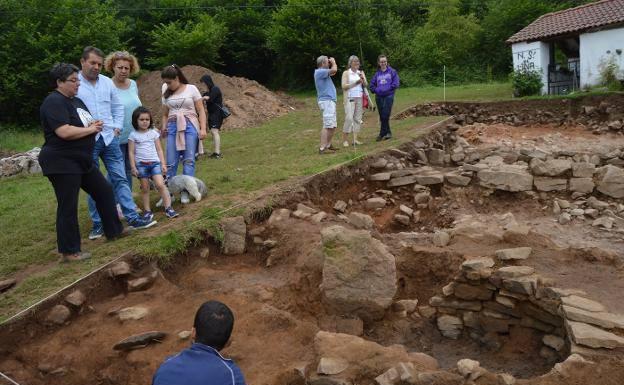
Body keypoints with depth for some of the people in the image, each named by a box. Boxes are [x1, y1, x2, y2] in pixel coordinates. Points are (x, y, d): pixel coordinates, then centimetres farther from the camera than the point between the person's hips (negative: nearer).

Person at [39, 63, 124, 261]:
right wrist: (90, 129, -13)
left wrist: (94, 125, -1)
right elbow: (64, 132, -27)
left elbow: (85, 123, 23)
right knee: (68, 207, -3)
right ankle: (69, 251, 7)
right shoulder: (54, 102, -16)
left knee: (104, 191, 16)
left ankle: (114, 230, 30)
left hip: (82, 161, 10)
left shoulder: (76, 101, 14)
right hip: (61, 163, -10)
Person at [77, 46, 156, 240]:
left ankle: (133, 218, 5)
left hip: (109, 138, 4)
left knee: (120, 178, 3)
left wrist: (117, 126, 7)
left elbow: (117, 106, 18)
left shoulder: (107, 82, 9)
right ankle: (98, 224, 15)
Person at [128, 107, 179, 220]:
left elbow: (159, 150, 9)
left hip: (154, 163, 0)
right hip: (141, 164, 0)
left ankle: (168, 208, -9)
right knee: (145, 188, 5)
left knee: (160, 184, -13)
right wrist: (133, 167, -2)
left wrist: (163, 164, 4)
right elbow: (131, 152, 3)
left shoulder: (154, 133, 7)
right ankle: (147, 211, 14)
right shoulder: (133, 135, 2)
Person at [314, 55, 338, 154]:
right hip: (326, 101, -11)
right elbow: (334, 70, -22)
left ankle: (328, 145, 23)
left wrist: (332, 62, 20)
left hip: (330, 101, 11)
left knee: (333, 125, 15)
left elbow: (333, 72, 35)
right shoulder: (319, 71, -12)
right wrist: (333, 62, -3)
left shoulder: (322, 72, 19)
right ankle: (322, 148, -18)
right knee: (327, 125, -15)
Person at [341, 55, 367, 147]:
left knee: (358, 118, 2)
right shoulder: (346, 73, 2)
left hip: (359, 98, 5)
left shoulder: (361, 72, 14)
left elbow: (365, 85, 9)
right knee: (349, 118, -13)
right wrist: (355, 83, -13)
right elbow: (344, 86, -6)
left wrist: (362, 79, -11)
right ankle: (345, 139, -7)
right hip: (350, 98, -5)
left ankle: (355, 139, 6)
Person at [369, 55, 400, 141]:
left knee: (385, 115, -11)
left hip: (389, 96, -4)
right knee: (382, 116, 5)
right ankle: (388, 133, 17)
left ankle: (382, 134, -3)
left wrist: (386, 89, -9)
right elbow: (372, 85, 14)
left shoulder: (392, 71, 2)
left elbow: (395, 84, -4)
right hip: (379, 97, 4)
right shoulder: (377, 73, 11)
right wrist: (377, 90, -2)